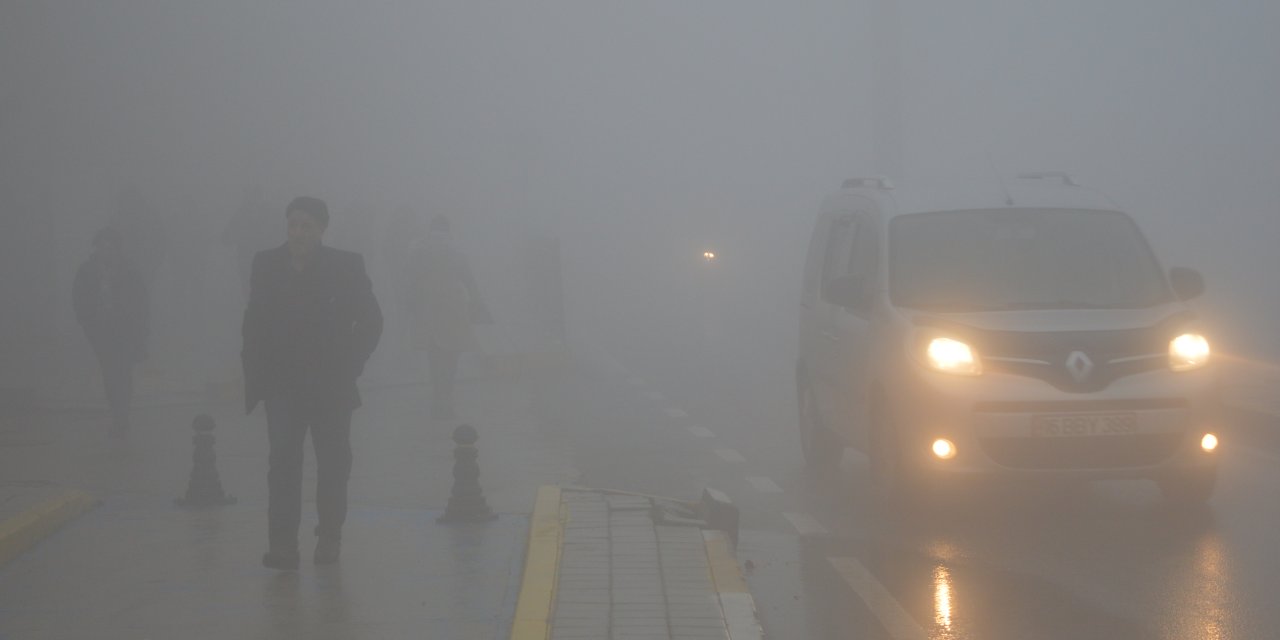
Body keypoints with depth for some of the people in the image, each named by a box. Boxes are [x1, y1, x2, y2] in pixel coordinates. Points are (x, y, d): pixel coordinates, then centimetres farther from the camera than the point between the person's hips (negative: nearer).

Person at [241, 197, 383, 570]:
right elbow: (254, 321, 9)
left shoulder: (345, 267, -3)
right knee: (283, 460, -9)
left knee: (333, 462, 8)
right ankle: (282, 543, -10)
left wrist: (350, 364, -2)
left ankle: (329, 537, 21)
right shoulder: (267, 265, 2)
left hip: (331, 385, 0)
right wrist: (256, 368, 1)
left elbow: (370, 321, 3)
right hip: (283, 383, 0)